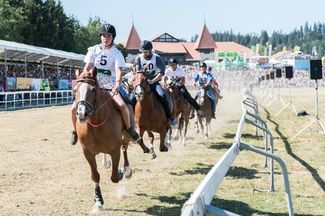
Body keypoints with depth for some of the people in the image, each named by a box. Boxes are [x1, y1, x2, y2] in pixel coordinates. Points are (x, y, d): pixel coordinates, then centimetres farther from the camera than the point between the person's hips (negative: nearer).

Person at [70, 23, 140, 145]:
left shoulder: (117, 53, -1)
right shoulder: (93, 50, 4)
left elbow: (118, 71, -13)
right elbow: (87, 68, -1)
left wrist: (117, 85, -33)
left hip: (110, 86, -2)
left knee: (122, 106, -28)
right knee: (75, 108, -15)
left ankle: (129, 128, -1)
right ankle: (76, 131, 12)